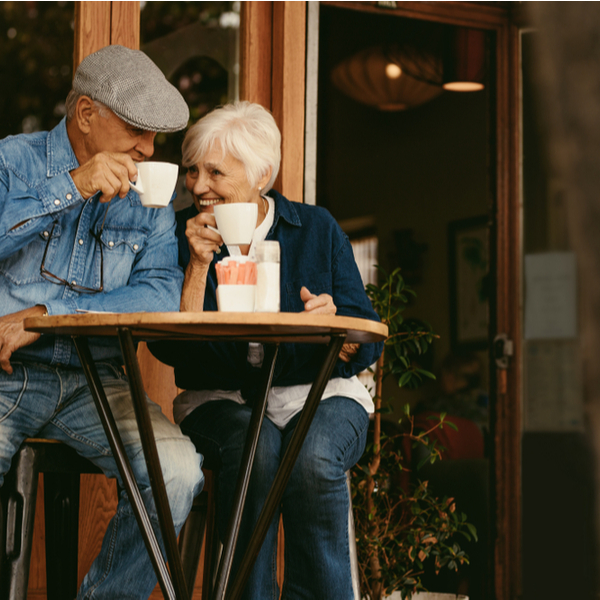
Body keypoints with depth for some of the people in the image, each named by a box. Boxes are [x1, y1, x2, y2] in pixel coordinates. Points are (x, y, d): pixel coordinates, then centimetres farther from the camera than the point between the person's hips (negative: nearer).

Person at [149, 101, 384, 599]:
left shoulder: (316, 228, 3)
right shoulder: (183, 234, 3)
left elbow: (367, 347, 0)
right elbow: (171, 349, -7)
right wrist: (199, 264, -15)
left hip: (318, 392, 0)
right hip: (222, 398, 0)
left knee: (314, 459, -33)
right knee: (254, 449, -34)